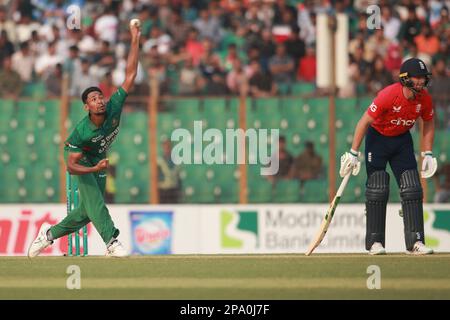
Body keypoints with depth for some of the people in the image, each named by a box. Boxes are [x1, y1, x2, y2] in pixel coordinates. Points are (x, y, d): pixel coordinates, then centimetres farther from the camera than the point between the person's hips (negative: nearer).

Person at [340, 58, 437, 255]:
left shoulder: (425, 99, -14)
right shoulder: (388, 95, -29)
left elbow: (428, 124, 6)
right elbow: (364, 122, -22)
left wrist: (427, 154, 2)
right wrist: (353, 154, -20)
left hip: (403, 140, 4)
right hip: (378, 138, -4)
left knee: (412, 190, -6)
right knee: (377, 191, -8)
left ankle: (415, 242, -6)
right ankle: (374, 242, -1)